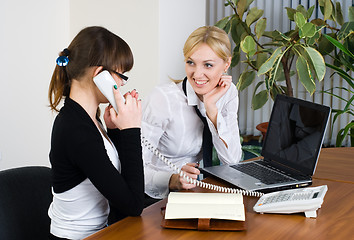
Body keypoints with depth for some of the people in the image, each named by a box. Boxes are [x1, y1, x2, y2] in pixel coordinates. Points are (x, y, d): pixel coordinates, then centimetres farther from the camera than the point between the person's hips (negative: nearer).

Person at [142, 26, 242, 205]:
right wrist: (172, 180, -42)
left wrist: (211, 108, -17)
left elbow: (232, 159, -8)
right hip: (156, 196, -6)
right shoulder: (163, 99, -20)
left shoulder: (228, 93, -1)